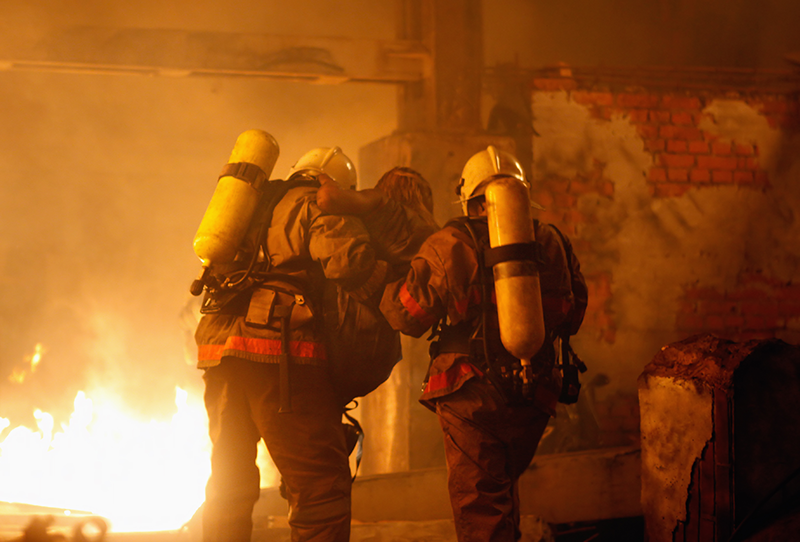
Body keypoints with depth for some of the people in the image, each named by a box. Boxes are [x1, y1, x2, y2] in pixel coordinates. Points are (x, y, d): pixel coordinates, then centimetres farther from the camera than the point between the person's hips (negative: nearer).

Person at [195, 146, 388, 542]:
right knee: (323, 489, -8)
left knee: (229, 484, 18)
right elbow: (348, 259, -13)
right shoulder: (320, 205, 5)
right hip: (279, 351, -8)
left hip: (218, 347, 8)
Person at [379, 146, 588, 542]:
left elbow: (408, 316, -4)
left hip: (470, 395, -4)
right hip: (532, 398, 4)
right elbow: (572, 318, 12)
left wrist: (389, 282, 13)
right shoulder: (550, 244, 5)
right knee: (505, 486, 24)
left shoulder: (449, 246, -6)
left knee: (479, 506, -1)